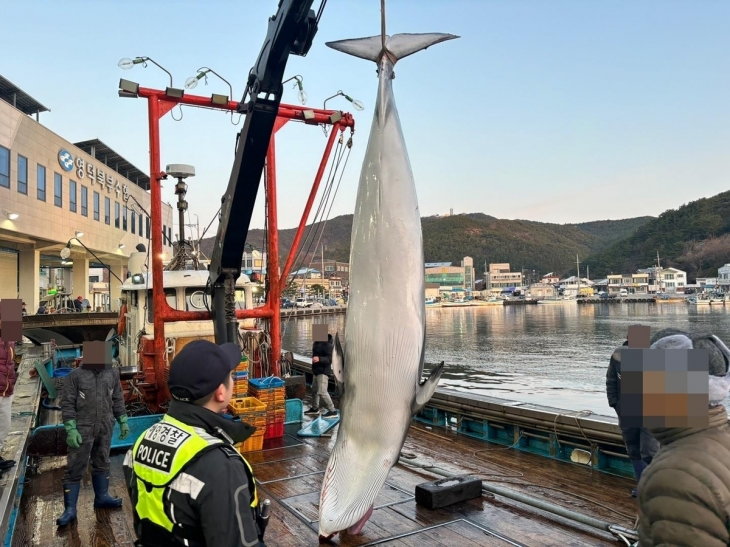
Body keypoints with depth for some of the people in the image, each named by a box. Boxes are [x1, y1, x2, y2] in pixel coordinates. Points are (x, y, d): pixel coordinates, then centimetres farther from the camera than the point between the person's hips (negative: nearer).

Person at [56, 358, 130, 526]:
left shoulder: (113, 373, 1)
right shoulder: (75, 375, -11)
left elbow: (118, 399, 10)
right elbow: (67, 404, -9)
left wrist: (123, 421, 8)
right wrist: (71, 429, -15)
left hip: (105, 429, 4)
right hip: (83, 430, -4)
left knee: (102, 463, 18)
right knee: (75, 468, 2)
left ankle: (101, 497, 33)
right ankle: (70, 508, 12)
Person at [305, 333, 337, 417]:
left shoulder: (327, 344, -21)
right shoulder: (317, 343, 8)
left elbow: (330, 359, -27)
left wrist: (319, 359, -41)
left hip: (323, 372, -10)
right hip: (317, 371, 10)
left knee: (322, 392, -12)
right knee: (314, 390, 21)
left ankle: (332, 410, -3)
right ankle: (315, 408, 38)